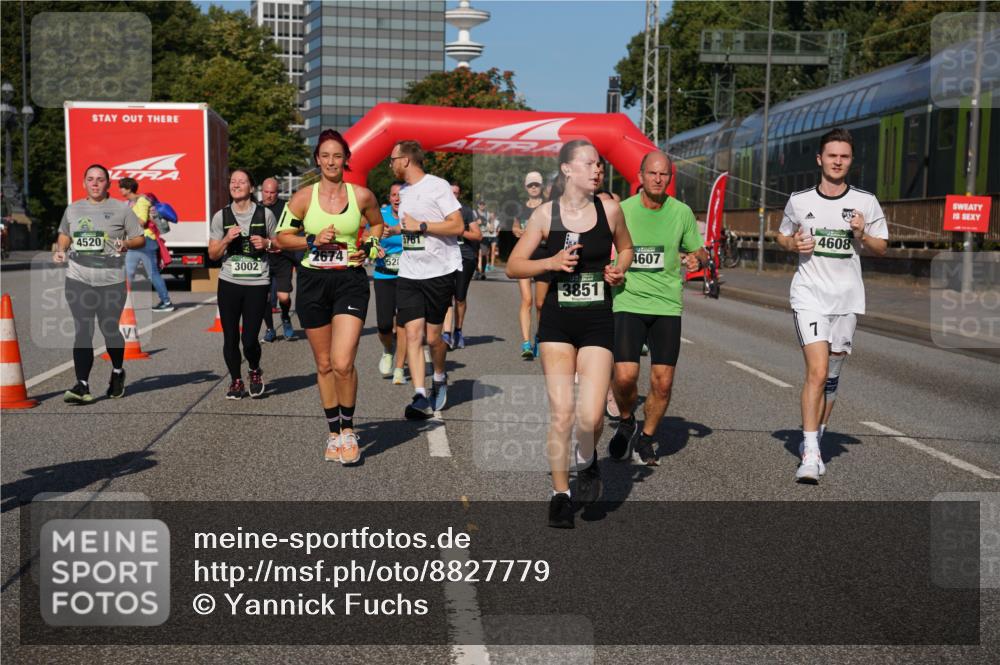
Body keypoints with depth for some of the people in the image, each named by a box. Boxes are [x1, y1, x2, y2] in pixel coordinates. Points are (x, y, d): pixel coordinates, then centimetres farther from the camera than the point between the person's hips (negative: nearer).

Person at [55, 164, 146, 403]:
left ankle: (118, 372, 33)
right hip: (78, 279, 2)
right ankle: (82, 386, -9)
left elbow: (140, 239, 5)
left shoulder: (121, 209, 4)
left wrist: (125, 243, -15)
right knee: (82, 332, -6)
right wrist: (59, 251, 7)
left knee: (109, 330, 6)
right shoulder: (73, 209, 14)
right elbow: (64, 235, 27)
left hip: (111, 280, -2)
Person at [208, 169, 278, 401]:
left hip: (257, 284, -1)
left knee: (250, 340, -6)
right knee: (230, 338, 4)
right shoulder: (221, 216, 5)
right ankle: (236, 382, 24)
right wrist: (227, 239, -11)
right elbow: (213, 254, 8)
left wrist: (266, 243, -7)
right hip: (229, 284, 2)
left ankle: (255, 372, 25)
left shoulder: (265, 214, 3)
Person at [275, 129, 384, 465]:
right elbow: (282, 236, 7)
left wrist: (369, 247, 0)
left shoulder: (362, 195, 0)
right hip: (313, 282, 2)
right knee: (324, 365, 10)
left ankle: (348, 430, 5)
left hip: (350, 280, -1)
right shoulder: (304, 197, 0)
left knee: (343, 363, -15)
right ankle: (333, 432, 25)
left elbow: (377, 224, 19)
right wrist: (313, 241, -9)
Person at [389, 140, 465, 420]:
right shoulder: (403, 192, 15)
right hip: (409, 274, 6)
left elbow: (457, 226, -15)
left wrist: (420, 225, -15)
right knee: (412, 334, -8)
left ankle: (439, 379, 32)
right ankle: (420, 397, -11)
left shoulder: (438, 186, -8)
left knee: (432, 337, 3)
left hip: (439, 271, -5)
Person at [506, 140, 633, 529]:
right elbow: (513, 266, 0)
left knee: (590, 415, -11)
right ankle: (560, 494, 15)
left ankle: (587, 462, 24)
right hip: (557, 322, 0)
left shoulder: (609, 210, 0)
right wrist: (551, 262, -16)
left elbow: (625, 249, 19)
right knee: (561, 414, -3)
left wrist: (619, 270, -2)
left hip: (598, 321, 1)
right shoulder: (545, 214, -3)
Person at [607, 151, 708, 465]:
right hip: (628, 302, -2)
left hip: (667, 306, 2)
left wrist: (697, 257, -10)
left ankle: (646, 439, 24)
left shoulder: (682, 212, 2)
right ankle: (626, 422, 17)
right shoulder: (621, 210, -2)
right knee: (625, 376, -16)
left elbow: (700, 251, 13)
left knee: (663, 382, -1)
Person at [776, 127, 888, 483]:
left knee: (831, 377, 10)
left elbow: (881, 248, 9)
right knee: (817, 371, -16)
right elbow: (783, 236, 18)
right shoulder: (798, 201, 3)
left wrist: (863, 235, -12)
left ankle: (814, 440, 28)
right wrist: (794, 244, -5)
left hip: (847, 299, 2)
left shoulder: (866, 202, 2)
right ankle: (810, 454, -13)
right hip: (809, 296, -2)